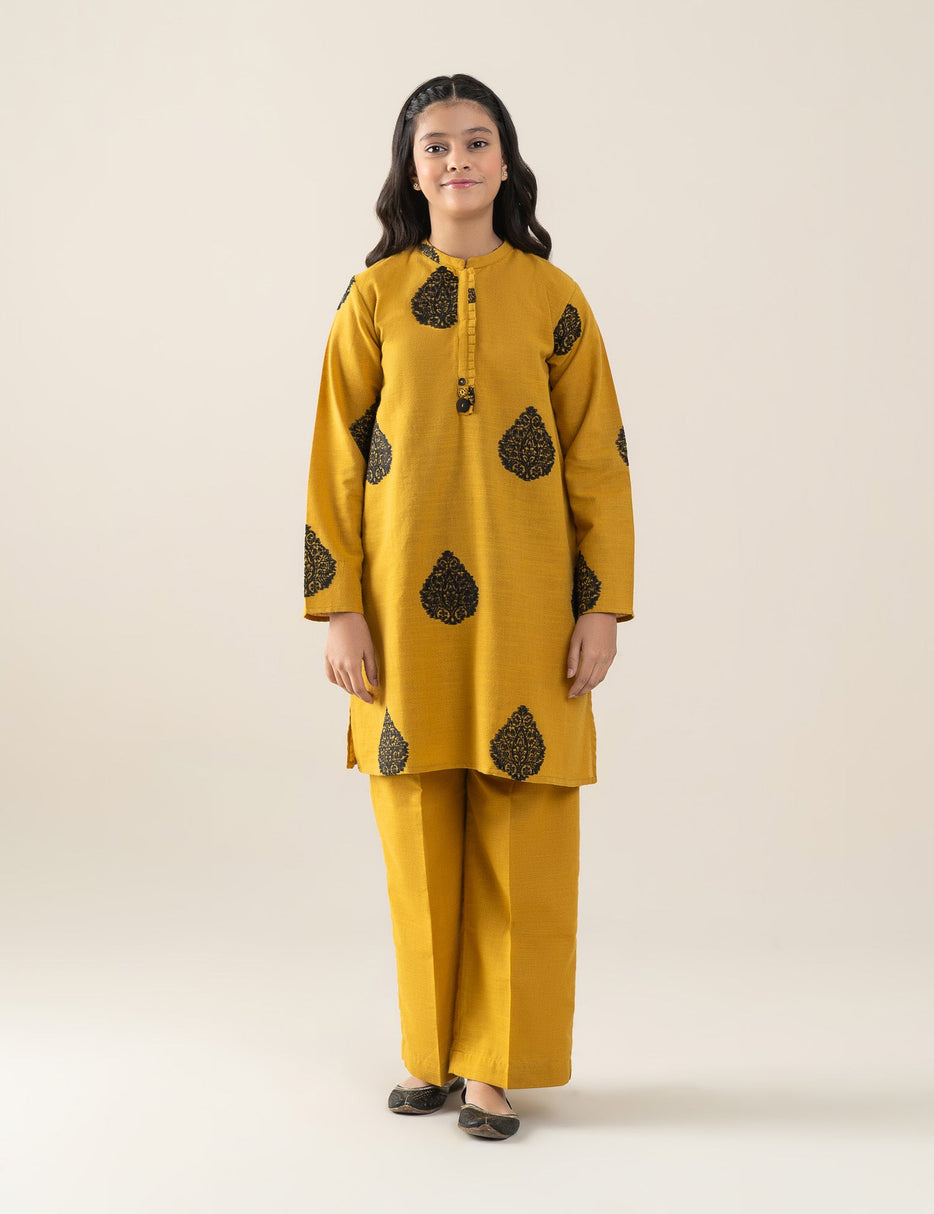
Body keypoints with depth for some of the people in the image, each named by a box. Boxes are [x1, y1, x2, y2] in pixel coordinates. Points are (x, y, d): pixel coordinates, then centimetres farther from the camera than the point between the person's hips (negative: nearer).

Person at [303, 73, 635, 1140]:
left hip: (524, 614, 0)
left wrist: (603, 605, -5)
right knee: (418, 840, 7)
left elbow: (599, 461, 3)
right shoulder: (374, 297, 4)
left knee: (521, 842, 1)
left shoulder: (554, 299, 4)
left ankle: (497, 1063, 14)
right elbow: (336, 458, 2)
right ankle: (431, 1053, 23)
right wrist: (337, 608, -5)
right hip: (404, 610, 1)